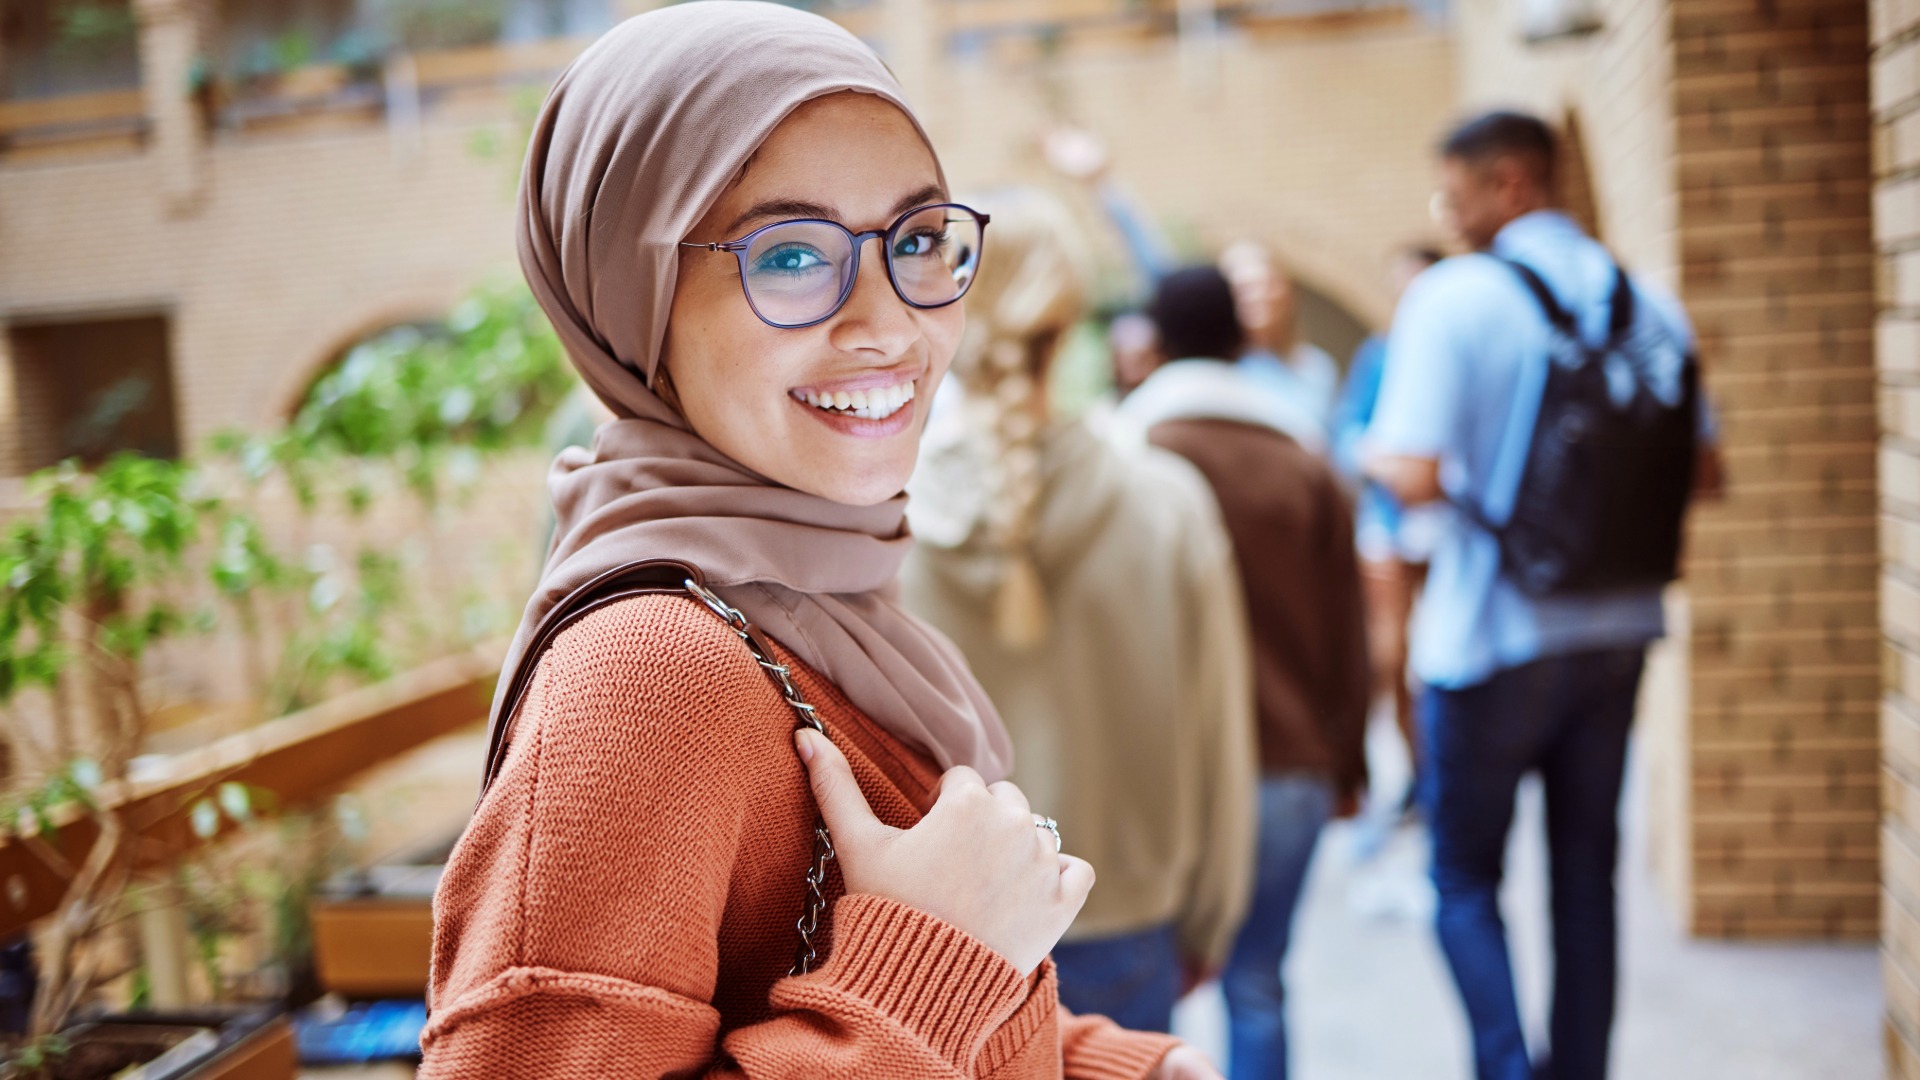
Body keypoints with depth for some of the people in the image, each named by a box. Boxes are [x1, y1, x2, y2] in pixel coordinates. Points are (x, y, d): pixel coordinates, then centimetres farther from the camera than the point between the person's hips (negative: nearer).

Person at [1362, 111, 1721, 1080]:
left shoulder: (1452, 297, -13)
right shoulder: (1649, 305, 3)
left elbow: (1416, 477, -21)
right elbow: (1701, 470, 7)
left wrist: (1373, 453, 0)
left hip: (1491, 636, -5)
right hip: (1616, 628, 5)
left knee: (1465, 878, 9)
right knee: (1586, 871, 16)